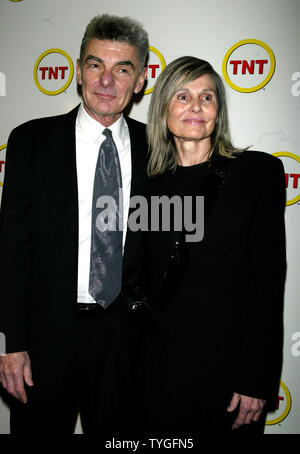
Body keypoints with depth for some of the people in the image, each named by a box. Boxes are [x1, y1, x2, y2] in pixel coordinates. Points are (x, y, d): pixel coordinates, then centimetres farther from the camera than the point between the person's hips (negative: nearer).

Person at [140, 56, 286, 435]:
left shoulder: (259, 171, -4)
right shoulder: (151, 183, 5)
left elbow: (269, 279, -8)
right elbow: (149, 280, 9)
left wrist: (258, 380, -11)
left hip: (228, 368, -3)